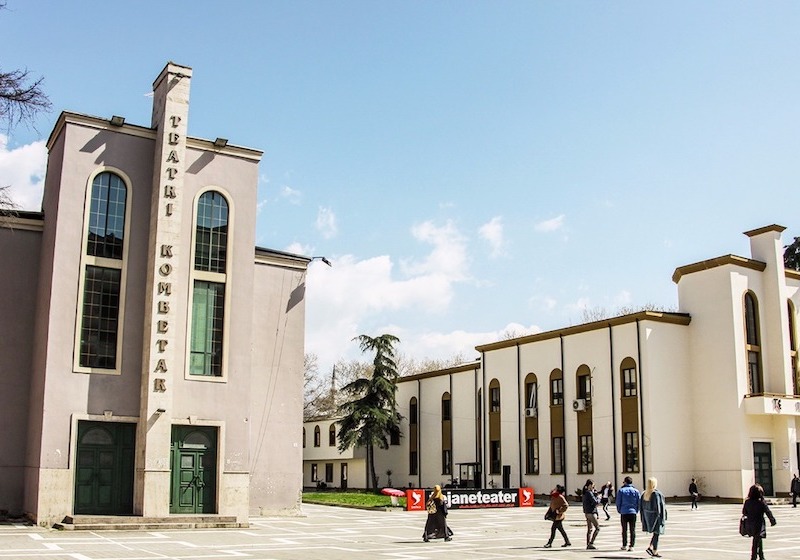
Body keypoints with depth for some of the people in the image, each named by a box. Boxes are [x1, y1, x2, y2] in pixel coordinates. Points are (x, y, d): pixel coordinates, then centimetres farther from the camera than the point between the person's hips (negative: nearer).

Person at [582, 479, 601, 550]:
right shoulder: (589, 493, -16)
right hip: (591, 512, -10)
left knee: (589, 529, 12)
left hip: (587, 512, 10)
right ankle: (591, 543, -11)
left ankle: (588, 545, 13)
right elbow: (595, 502, -20)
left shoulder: (584, 493, 13)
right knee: (597, 528, -6)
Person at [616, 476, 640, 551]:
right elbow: (638, 502, 4)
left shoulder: (621, 490, -2)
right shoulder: (636, 491, 3)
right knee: (632, 530, 5)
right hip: (633, 512, 1)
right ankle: (631, 546, 2)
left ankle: (624, 545, 12)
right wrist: (636, 511, 14)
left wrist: (619, 511, 12)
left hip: (624, 513, -1)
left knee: (624, 530, 9)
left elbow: (618, 502, -1)